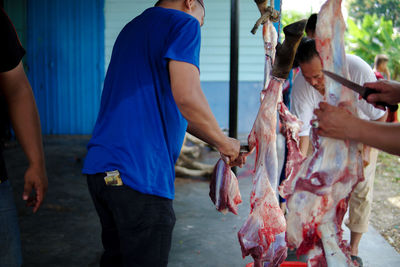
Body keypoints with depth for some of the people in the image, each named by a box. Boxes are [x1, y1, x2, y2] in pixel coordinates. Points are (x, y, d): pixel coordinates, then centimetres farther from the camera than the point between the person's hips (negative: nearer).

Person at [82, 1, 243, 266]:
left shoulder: (132, 28, 24)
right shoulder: (184, 24, -3)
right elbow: (187, 97, -19)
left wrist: (218, 140, 26)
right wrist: (224, 143, -2)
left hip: (99, 166, 9)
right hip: (138, 172, -9)